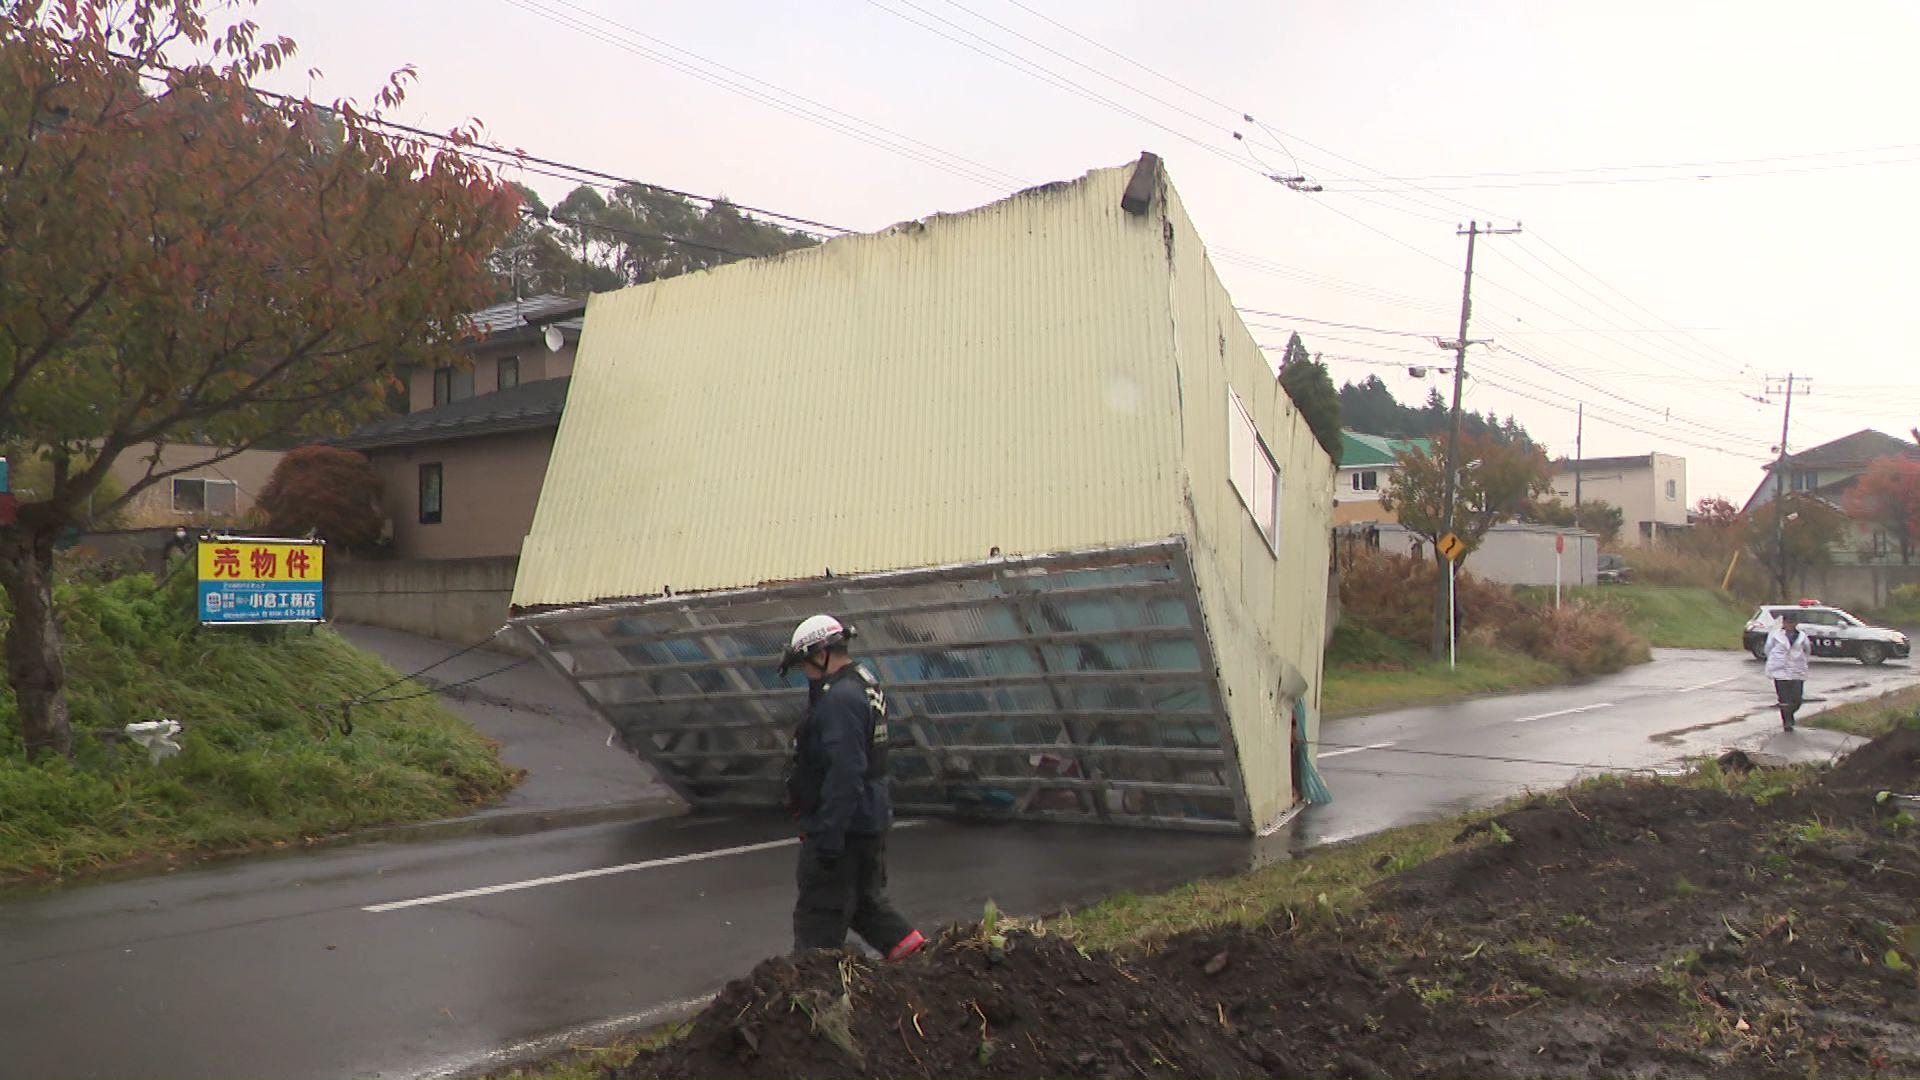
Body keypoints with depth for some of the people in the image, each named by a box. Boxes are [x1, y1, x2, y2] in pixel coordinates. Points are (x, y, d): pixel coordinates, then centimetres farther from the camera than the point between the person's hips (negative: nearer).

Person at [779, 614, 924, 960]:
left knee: (818, 918, 0)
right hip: (870, 821, 10)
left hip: (842, 826, -10)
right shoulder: (865, 683, 11)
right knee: (867, 902, 21)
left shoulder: (840, 698, -22)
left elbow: (844, 775, -28)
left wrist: (828, 837, -25)